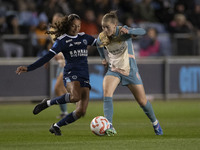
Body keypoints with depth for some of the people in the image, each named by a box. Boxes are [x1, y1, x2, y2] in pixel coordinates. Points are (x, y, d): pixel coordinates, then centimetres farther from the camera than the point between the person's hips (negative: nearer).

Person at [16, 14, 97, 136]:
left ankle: (56, 126, 10)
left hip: (85, 77, 5)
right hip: (71, 74, -5)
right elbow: (48, 57, -1)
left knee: (81, 111, -8)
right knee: (75, 96, -38)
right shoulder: (62, 40, 3)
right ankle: (48, 103, -14)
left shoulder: (84, 37, 18)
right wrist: (28, 68, -8)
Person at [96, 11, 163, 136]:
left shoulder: (123, 32, -20)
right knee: (107, 93, -27)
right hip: (113, 70, 2)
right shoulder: (102, 38, -10)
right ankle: (109, 127, -31)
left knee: (142, 101, 8)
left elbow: (142, 32, -34)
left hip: (130, 70, -2)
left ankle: (155, 123, 36)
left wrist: (128, 31, -51)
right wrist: (103, 58, 7)